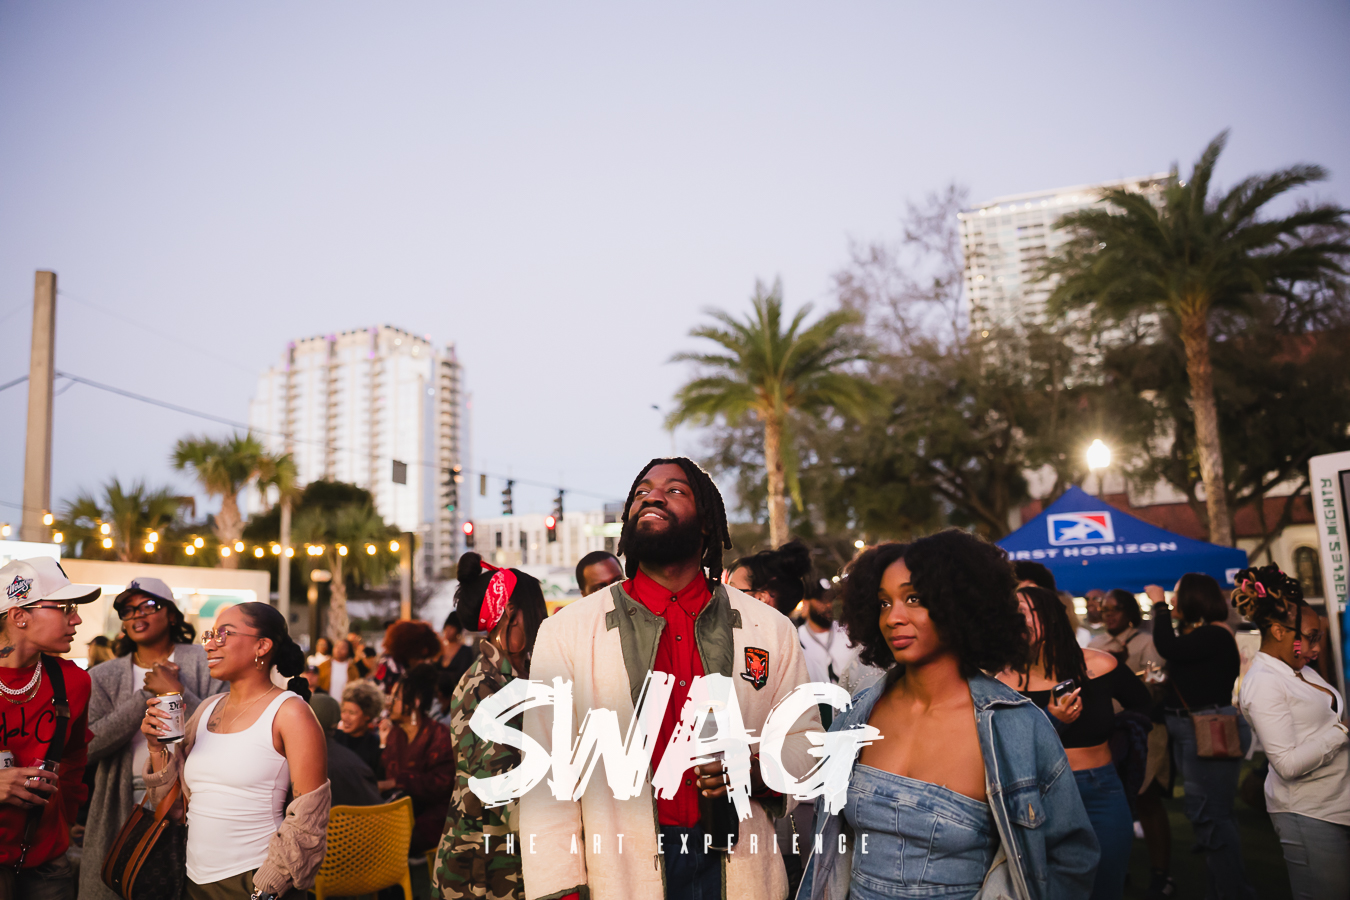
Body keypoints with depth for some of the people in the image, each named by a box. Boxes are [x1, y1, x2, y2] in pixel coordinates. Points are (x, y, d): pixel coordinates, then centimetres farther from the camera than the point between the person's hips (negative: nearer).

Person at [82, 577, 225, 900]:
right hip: (122, 810, 3)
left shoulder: (204, 664, 1)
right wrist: (147, 695, -10)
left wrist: (177, 692, -13)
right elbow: (89, 744, -5)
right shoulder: (104, 677, 10)